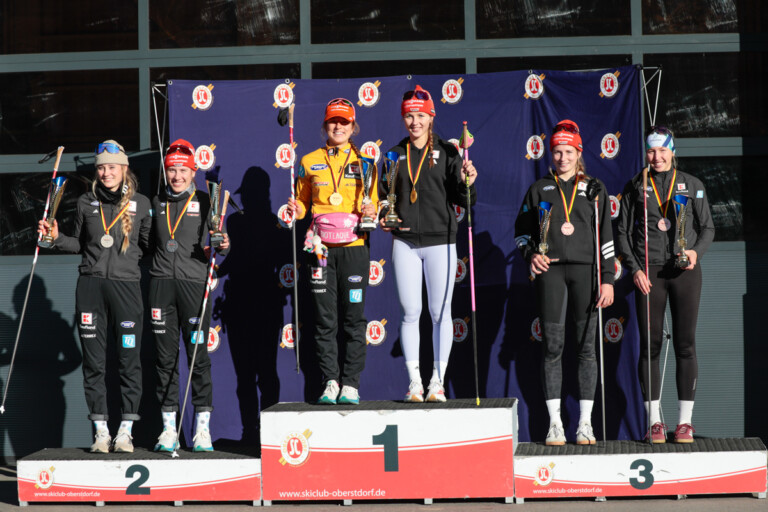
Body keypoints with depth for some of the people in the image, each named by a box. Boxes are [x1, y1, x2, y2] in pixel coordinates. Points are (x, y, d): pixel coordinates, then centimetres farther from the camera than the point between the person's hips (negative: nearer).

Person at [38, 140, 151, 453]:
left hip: (126, 285, -2)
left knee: (129, 359, -3)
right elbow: (79, 244, 18)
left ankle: (126, 431, 4)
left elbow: (149, 244, 11)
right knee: (94, 361, 2)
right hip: (91, 286, 2)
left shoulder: (140, 203, 6)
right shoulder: (86, 202, 10)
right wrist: (57, 237, 2)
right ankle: (101, 431, 8)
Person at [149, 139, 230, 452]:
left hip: (194, 282, -3)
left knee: (198, 354, -4)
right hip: (161, 282, 3)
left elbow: (218, 243, 4)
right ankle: (168, 428, 7)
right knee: (165, 356, 3)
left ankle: (202, 428, 0)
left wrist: (223, 246, -16)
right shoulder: (156, 203, 14)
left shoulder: (204, 202, 6)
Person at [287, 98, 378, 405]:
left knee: (354, 318, -2)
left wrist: (371, 211, -9)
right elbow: (304, 201, 18)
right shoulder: (310, 162, 11)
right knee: (325, 319, 0)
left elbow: (374, 201, 12)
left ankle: (350, 384, 3)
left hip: (354, 245, -1)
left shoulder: (364, 161, 8)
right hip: (322, 248, 1)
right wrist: (297, 210, -3)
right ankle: (330, 382, 5)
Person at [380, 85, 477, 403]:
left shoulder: (446, 153, 2)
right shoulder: (395, 155, 10)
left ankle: (438, 381, 6)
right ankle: (414, 382, 8)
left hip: (440, 241, -2)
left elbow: (461, 199, -1)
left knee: (440, 312, 0)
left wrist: (467, 183, -21)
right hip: (405, 242, 2)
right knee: (410, 312, 2)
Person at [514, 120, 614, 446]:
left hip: (585, 271, 0)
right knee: (552, 346, -3)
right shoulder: (539, 189, 10)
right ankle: (554, 423, 1)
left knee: (586, 346, 1)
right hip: (550, 271, 0)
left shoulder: (594, 190, 9)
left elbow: (606, 237, 6)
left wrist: (607, 279, -1)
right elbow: (521, 231, 16)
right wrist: (530, 254, -4)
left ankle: (585, 423, 5)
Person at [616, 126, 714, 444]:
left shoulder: (692, 185, 8)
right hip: (648, 273, 0)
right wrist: (635, 269, -4)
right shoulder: (635, 187, 8)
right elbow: (623, 232, 8)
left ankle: (685, 420, 4)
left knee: (685, 344, -1)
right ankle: (654, 421, 6)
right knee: (650, 345, -1)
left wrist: (696, 251, -11)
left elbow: (707, 227, 9)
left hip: (685, 271, 0)